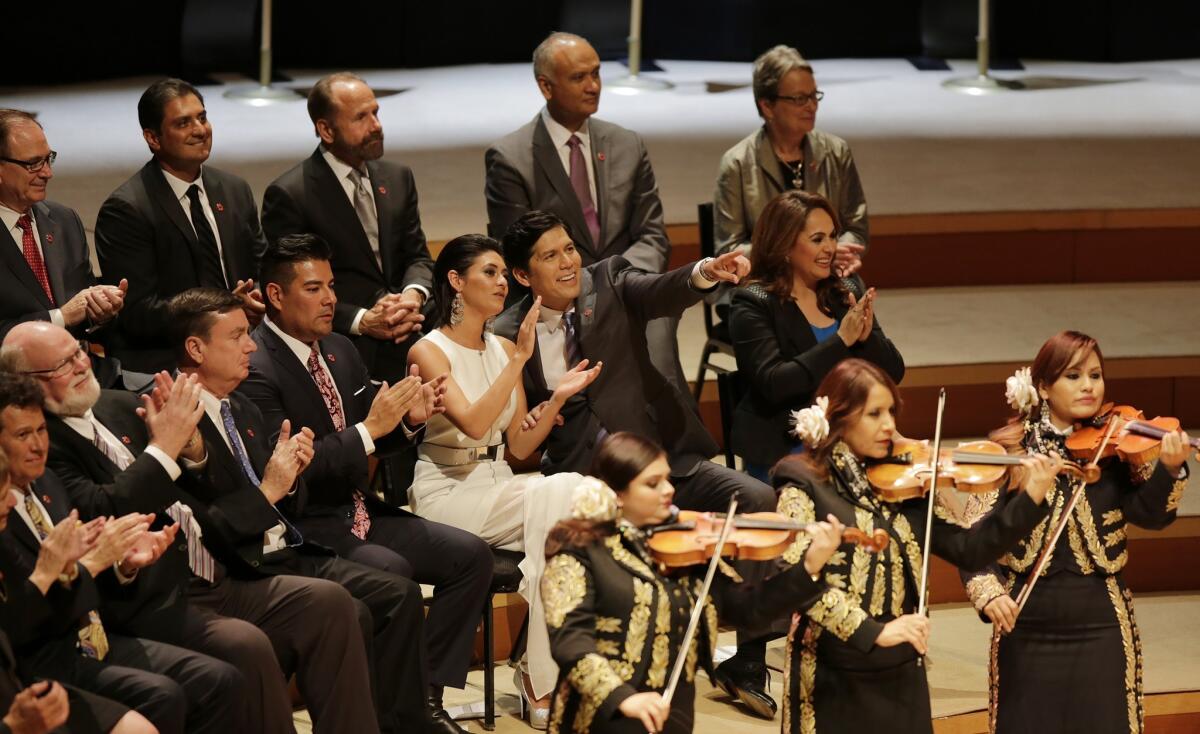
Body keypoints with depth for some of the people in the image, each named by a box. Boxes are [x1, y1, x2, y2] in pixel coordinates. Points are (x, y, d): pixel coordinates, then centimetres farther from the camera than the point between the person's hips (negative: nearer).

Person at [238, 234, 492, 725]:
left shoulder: (340, 351, 11)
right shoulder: (256, 368, -16)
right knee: (391, 571, -32)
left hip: (359, 511, 9)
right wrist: (370, 429, -24)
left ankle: (428, 693, -2)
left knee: (471, 555, -4)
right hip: (304, 528, -9)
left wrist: (408, 418, -3)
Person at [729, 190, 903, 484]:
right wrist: (840, 341, -21)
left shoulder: (846, 294, 12)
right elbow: (773, 383, -17)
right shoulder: (752, 305, -4)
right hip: (785, 448, -5)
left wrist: (867, 338, -11)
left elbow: (894, 371, 10)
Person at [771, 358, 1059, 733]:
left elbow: (968, 550, 4)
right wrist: (873, 632, -28)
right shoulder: (804, 485, -8)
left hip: (902, 676, 5)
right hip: (835, 681, -5)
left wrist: (1030, 499, -8)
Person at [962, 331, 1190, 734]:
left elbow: (1150, 515, -12)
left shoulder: (1115, 445, 1)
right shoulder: (1010, 448, -1)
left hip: (1101, 628, 0)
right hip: (1027, 629, 0)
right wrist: (988, 590, -21)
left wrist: (1169, 469, -31)